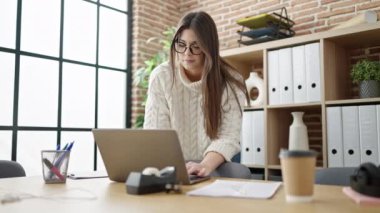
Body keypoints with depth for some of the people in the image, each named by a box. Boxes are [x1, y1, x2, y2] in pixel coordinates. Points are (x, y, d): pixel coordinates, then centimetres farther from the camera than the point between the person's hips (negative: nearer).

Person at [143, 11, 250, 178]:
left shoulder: (231, 81, -7)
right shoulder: (161, 76, -5)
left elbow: (228, 136, -15)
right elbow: (155, 132, -9)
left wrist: (205, 166, -34)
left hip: (215, 166, 0)